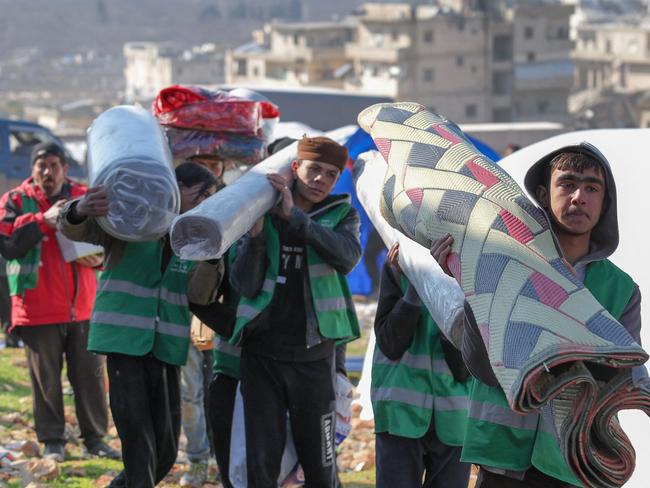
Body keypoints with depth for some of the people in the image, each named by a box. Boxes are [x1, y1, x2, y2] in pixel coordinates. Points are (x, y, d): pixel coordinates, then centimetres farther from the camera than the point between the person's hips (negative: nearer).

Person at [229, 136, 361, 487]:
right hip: (261, 355, 0)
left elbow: (346, 258, -20)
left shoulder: (342, 215, 3)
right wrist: (256, 232, -18)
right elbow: (244, 286, -5)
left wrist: (294, 215, -24)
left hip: (313, 356, 0)